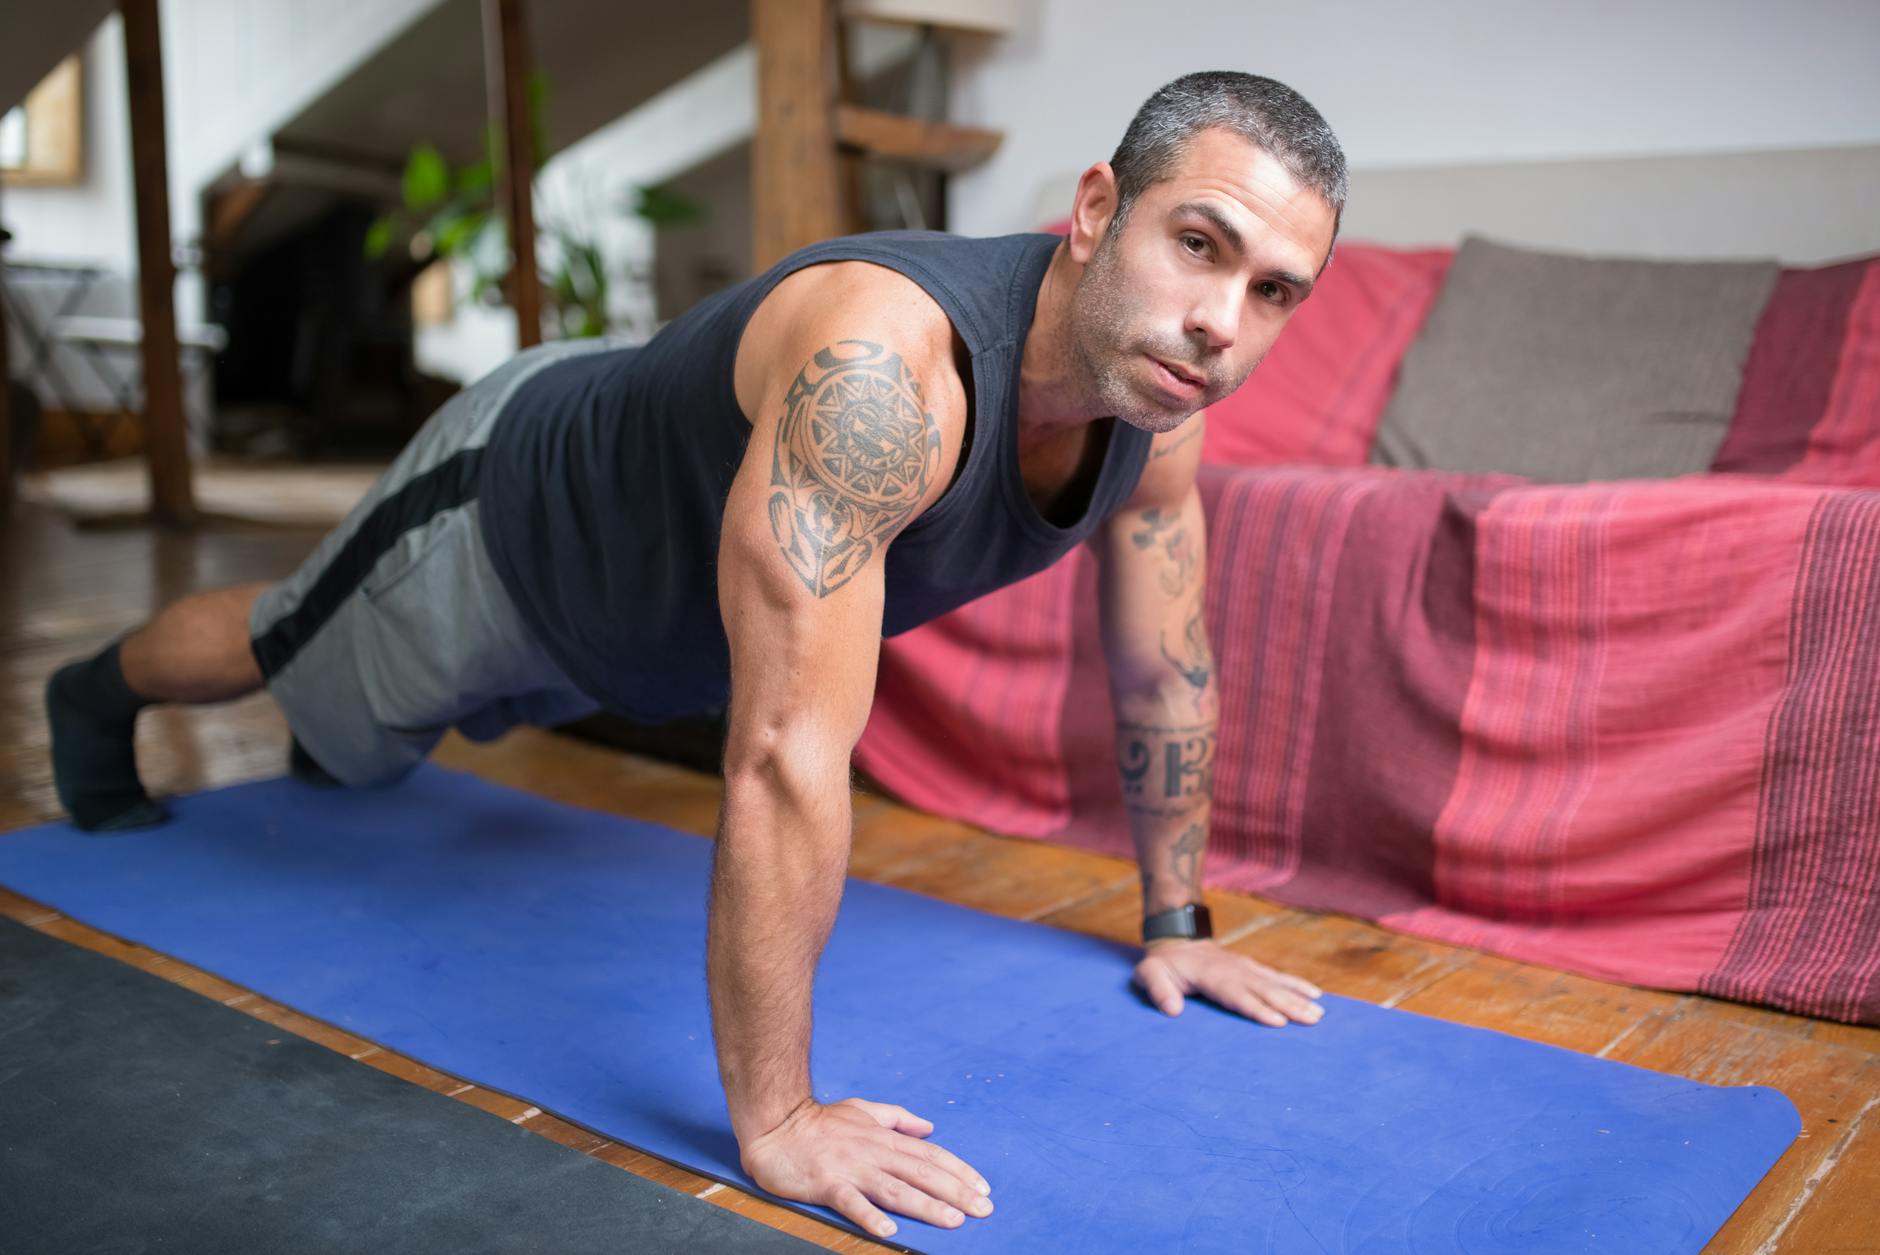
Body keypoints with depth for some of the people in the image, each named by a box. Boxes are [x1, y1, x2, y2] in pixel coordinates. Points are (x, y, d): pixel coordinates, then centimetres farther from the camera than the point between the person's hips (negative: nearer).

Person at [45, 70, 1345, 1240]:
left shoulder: (1158, 387, -22)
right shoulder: (877, 371, -49)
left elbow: (1166, 673, -8)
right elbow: (786, 758, -50)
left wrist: (1175, 924, -1)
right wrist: (774, 1119, -44)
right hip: (504, 505, -6)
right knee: (283, 655, 25)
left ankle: (344, 748, 73)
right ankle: (96, 700, 60)